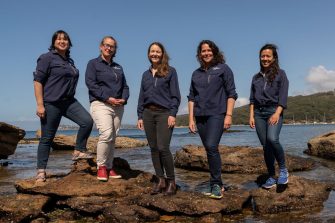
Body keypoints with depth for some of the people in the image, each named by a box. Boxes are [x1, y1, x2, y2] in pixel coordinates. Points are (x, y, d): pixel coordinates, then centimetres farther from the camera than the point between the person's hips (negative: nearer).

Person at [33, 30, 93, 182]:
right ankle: (41, 171, 10)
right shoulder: (47, 58, -4)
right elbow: (37, 81, -9)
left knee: (87, 121, -15)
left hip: (69, 101, 6)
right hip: (51, 103, -6)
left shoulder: (70, 61, 17)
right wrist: (40, 105, -17)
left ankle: (79, 151, 3)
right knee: (47, 138, -1)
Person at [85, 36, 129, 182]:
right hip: (101, 104, -6)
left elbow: (125, 86, 20)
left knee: (113, 138, 5)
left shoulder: (118, 67, 22)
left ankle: (109, 167, 13)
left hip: (118, 106, 6)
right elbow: (91, 84, -8)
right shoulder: (93, 64, 5)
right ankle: (101, 167, -7)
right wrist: (108, 98, -16)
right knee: (106, 134, -21)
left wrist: (124, 99, -2)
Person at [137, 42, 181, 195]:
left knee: (163, 148, -13)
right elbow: (141, 97, 17)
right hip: (148, 114, 5)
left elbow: (175, 95, -2)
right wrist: (140, 116, 10)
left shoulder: (170, 71, 3)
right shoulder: (146, 74, 17)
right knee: (153, 148, 5)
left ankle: (171, 181, 1)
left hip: (164, 113, -5)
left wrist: (173, 114, -12)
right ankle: (160, 180, 13)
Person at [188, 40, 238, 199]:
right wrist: (191, 119, 5)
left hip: (217, 114, -5)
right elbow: (191, 97, 14)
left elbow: (231, 93, -1)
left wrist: (229, 115, -11)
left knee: (211, 146, -21)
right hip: (200, 116, 5)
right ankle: (218, 185, 16)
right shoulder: (196, 74, 16)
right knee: (210, 150, 7)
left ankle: (216, 184, -11)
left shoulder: (223, 69, 4)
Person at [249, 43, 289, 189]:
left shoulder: (280, 74, 5)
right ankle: (271, 177, 10)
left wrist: (277, 114, -17)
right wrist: (251, 116, 4)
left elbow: (283, 97, -4)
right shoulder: (256, 77, 17)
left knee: (272, 139, -28)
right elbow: (252, 99, 15)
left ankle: (283, 170, -9)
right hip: (259, 113, 4)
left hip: (274, 111, -4)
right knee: (265, 146, 1)